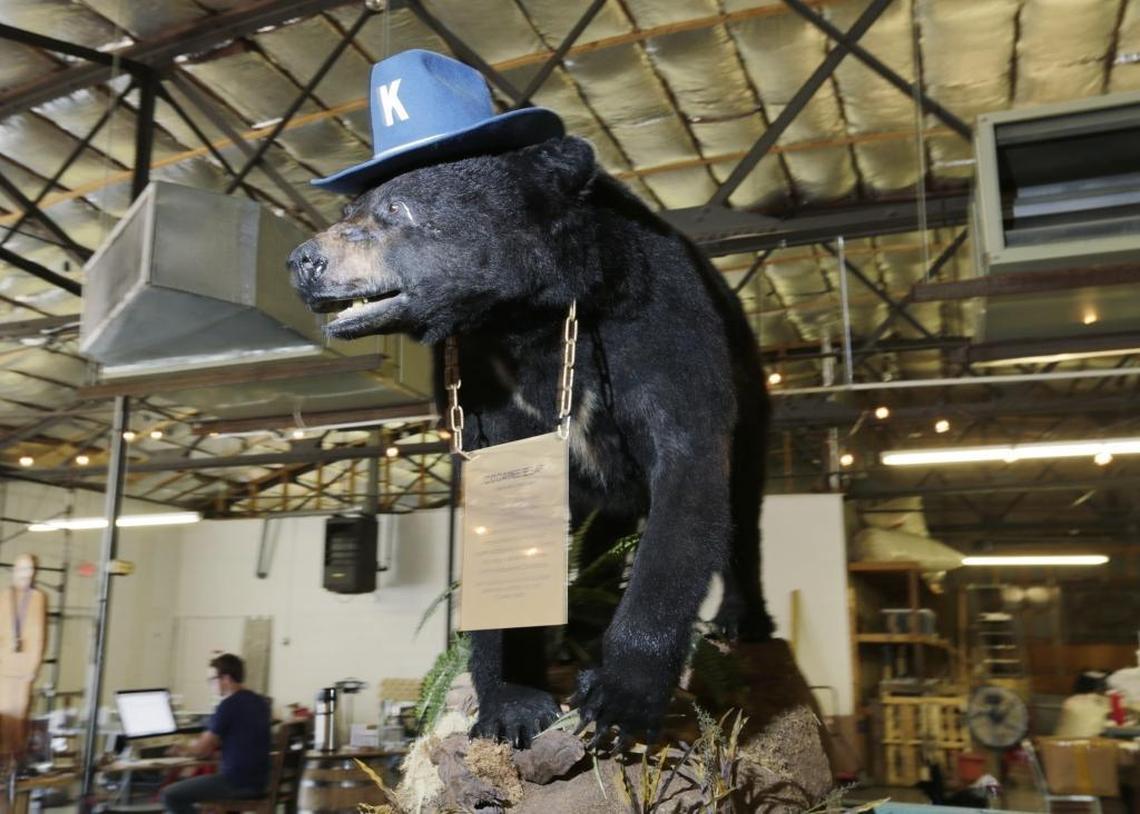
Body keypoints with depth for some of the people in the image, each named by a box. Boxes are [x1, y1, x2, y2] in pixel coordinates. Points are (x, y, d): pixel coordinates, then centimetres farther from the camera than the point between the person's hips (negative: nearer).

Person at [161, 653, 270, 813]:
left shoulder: (229, 705, -15)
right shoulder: (260, 702, 9)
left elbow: (201, 750, -9)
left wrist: (182, 750, 10)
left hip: (237, 782, -9)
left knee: (170, 795, -2)